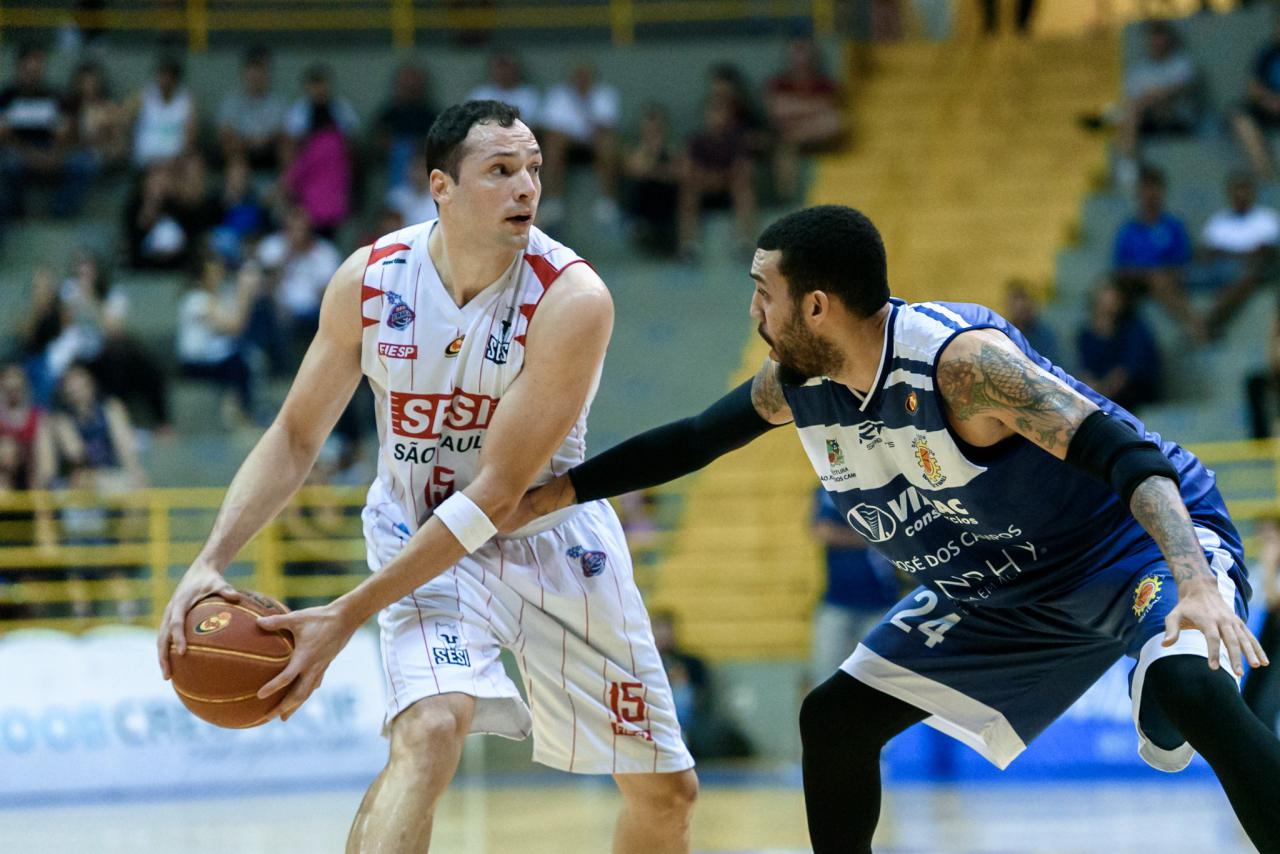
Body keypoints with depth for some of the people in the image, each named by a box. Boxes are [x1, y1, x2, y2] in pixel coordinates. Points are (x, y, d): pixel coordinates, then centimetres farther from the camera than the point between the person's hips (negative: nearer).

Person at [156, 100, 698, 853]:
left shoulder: (572, 299, -26)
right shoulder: (369, 280, -16)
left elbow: (499, 493, -27)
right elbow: (296, 437, -3)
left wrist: (347, 616, -30)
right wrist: (212, 560, -19)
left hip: (553, 532, 0)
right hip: (422, 534, 0)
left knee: (668, 790, 8)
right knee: (430, 731, -30)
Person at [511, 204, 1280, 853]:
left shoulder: (959, 358, -32)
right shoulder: (796, 385, -8)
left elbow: (1127, 453, -39)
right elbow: (691, 441, 12)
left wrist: (1196, 586, -53)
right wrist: (550, 496, 12)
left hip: (1143, 541, -8)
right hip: (1003, 594, 9)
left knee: (1191, 688, -38)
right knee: (833, 721, 7)